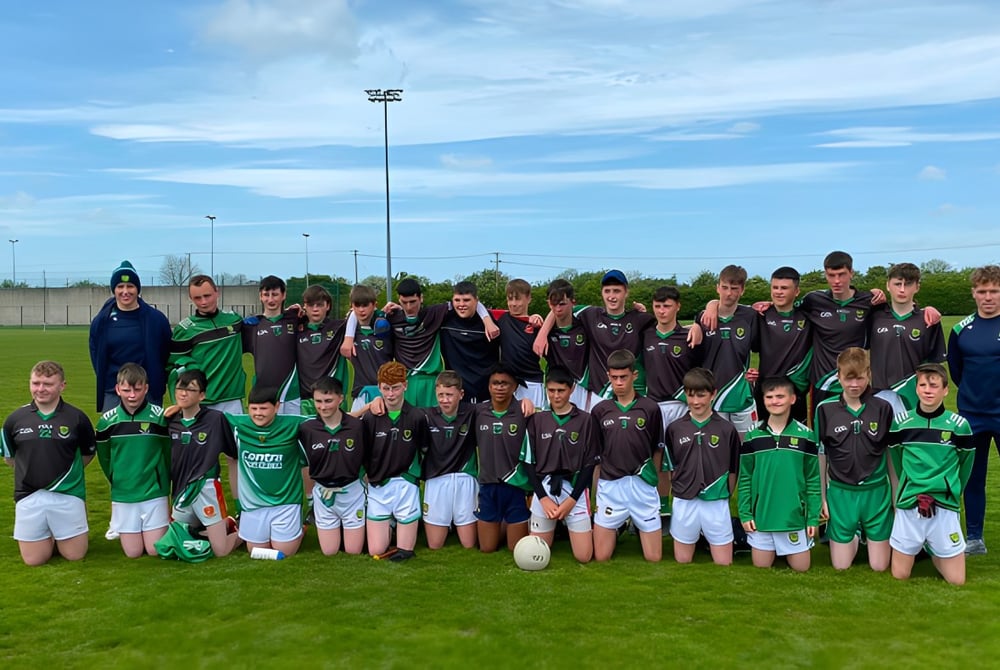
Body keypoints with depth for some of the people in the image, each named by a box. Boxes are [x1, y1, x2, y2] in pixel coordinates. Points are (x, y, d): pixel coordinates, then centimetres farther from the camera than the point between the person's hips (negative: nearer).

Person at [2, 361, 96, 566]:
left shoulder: (77, 418, -5)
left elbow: (88, 453, 9)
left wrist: (69, 473, 8)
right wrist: (32, 471, 11)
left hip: (68, 495, -1)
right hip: (29, 497, 1)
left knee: (75, 555, 4)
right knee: (34, 559, 4)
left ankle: (57, 535, 35)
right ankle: (49, 537, 35)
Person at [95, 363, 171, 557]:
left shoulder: (159, 416, -9)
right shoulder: (107, 421, -3)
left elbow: (169, 454, 2)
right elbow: (104, 458, 12)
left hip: (154, 493, -2)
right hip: (122, 496, 2)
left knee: (155, 549, -2)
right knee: (133, 552, 4)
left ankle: (166, 522, 27)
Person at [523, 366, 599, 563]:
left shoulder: (586, 420, -1)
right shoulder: (536, 420, 3)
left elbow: (590, 464, -1)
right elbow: (528, 462, 3)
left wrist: (571, 500, -9)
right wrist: (543, 497, -8)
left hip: (575, 490, -1)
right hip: (544, 490, 1)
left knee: (584, 556, -3)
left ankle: (570, 527, 27)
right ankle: (555, 529, 32)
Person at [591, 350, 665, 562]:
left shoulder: (650, 408, -2)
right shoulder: (600, 410, 3)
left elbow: (657, 450, 8)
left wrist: (652, 480, 8)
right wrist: (596, 490, 7)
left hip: (642, 486, -1)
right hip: (609, 486, 1)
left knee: (654, 558, 2)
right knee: (601, 557, 2)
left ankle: (637, 526, 29)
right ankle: (619, 527, 29)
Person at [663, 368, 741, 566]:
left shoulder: (727, 429, -4)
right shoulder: (674, 429, -1)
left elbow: (733, 470, 4)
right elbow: (671, 467, 7)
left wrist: (724, 496, 5)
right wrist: (680, 490, 1)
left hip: (716, 504, -1)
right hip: (684, 503, 1)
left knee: (724, 564, 5)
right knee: (682, 563, 11)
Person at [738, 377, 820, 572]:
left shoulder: (805, 436, -3)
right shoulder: (753, 436, 0)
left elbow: (813, 479, 0)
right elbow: (744, 478, 4)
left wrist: (813, 517, -3)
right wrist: (744, 513, -2)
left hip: (795, 516, -1)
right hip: (760, 516, 1)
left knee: (800, 568, 7)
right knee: (762, 567, 8)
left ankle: (787, 553, 36)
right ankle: (775, 552, 37)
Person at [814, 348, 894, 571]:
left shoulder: (883, 408, -4)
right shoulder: (825, 409, -6)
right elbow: (820, 456, 2)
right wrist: (821, 497, 3)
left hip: (876, 491, 0)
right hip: (840, 492, 0)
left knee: (879, 566, 7)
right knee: (841, 565, 6)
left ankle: (866, 534, 37)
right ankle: (855, 536, 37)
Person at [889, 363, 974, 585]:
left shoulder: (959, 425, -6)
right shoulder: (901, 423, -2)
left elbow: (965, 464, 8)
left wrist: (951, 491, 11)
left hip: (945, 508, -1)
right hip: (908, 506, 1)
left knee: (956, 580, 3)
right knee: (899, 575, 6)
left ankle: (932, 549, 30)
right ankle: (918, 547, 34)